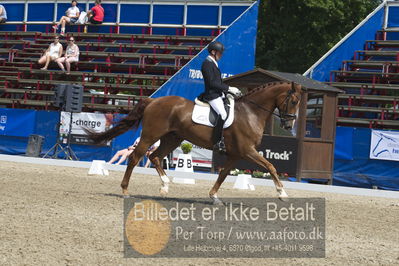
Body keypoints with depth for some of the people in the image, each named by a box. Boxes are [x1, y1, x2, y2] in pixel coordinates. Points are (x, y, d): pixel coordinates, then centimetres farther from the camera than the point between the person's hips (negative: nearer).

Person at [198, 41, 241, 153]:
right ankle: (217, 142, -29)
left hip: (218, 94, 11)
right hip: (211, 95, -11)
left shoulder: (213, 64, 20)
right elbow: (212, 83, -18)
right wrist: (229, 88, -16)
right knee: (223, 114, -30)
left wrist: (230, 90, 11)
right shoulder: (207, 64, -11)